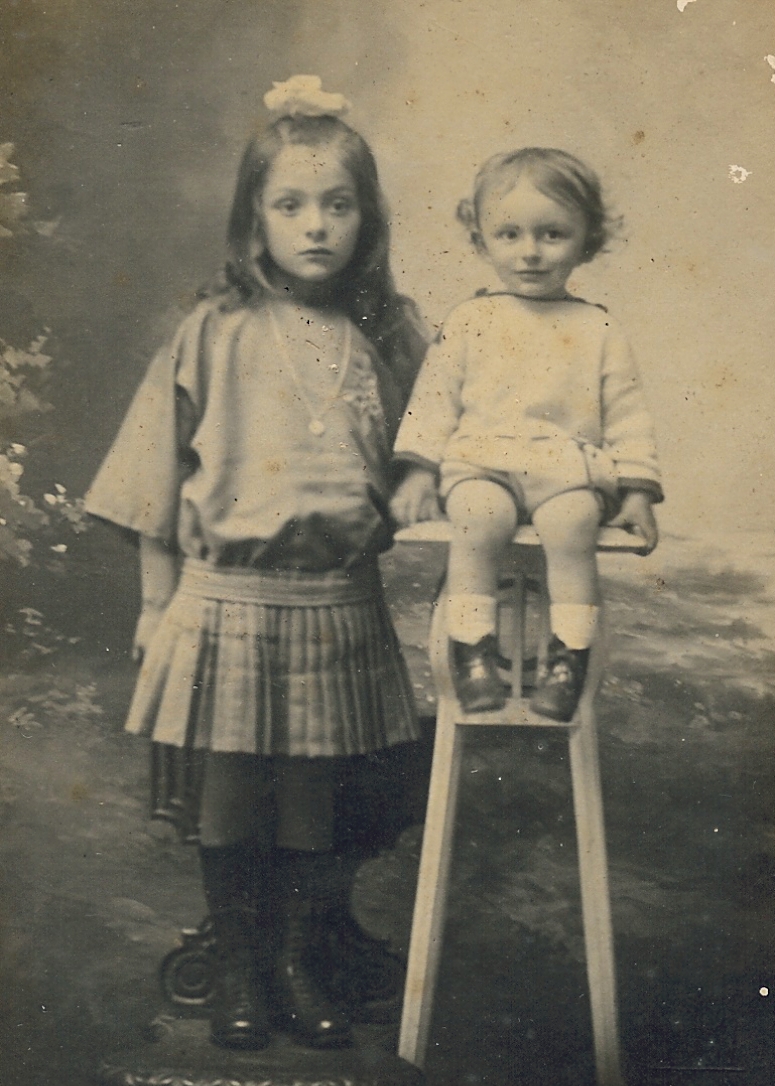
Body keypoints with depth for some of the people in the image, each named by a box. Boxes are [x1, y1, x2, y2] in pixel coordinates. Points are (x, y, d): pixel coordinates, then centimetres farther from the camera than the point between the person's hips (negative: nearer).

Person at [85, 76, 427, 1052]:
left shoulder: (389, 337, 2)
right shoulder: (215, 333, -3)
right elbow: (161, 479, 2)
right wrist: (158, 604, 3)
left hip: (336, 604, 1)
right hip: (229, 596, -1)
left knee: (311, 796, 10)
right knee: (230, 793, 8)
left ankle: (297, 963, 28)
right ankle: (236, 968, 26)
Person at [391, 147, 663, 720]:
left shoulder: (599, 330, 11)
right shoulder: (470, 321, 11)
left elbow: (627, 414, 12)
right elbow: (434, 397, 10)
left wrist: (637, 489, 4)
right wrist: (419, 470, 1)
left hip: (572, 468, 0)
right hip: (482, 463, 0)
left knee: (572, 520, -32)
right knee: (480, 514, -32)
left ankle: (571, 654, -19)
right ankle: (472, 648, -19)